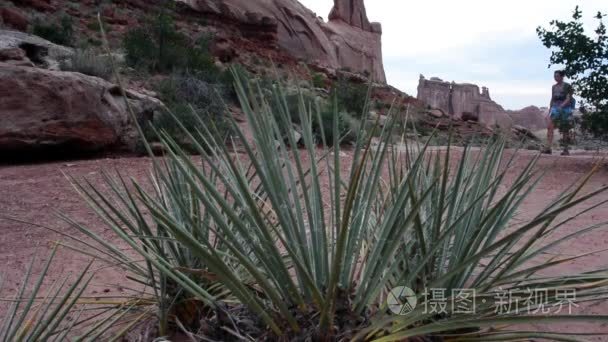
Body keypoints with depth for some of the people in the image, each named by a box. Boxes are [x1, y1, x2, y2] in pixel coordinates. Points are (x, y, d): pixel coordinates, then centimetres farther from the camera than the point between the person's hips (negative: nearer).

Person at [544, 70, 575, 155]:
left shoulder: (567, 86, -3)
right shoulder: (554, 87, 13)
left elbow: (568, 99, -10)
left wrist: (561, 106, -24)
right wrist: (550, 110, 15)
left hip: (565, 109, -4)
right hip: (555, 108, 4)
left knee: (565, 130, 3)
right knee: (550, 127, -15)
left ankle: (566, 150, 13)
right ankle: (548, 148, -23)